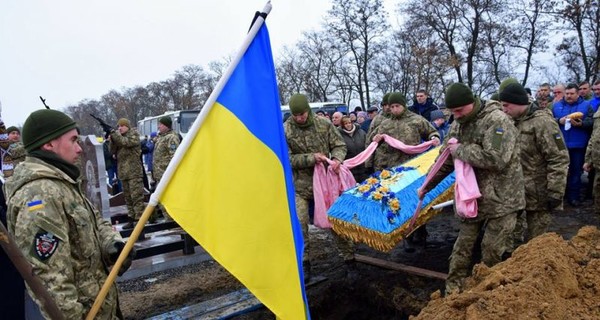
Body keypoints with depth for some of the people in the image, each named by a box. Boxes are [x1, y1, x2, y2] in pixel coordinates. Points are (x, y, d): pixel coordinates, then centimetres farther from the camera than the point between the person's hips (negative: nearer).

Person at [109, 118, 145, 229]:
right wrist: (112, 140, -6)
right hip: (123, 172, 7)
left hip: (134, 171, -7)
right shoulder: (118, 137, 20)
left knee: (136, 196, -10)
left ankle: (139, 218, -9)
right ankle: (132, 219, 16)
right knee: (128, 197, 10)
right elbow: (112, 151, 10)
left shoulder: (134, 134, 2)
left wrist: (116, 135, -11)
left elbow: (127, 142, -17)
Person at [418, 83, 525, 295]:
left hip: (501, 198, -6)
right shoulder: (458, 125, 6)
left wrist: (460, 149, -20)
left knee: (492, 250, 1)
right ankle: (452, 291, 20)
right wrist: (427, 186, 20)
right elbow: (446, 161, 17)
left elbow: (495, 159, -31)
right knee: (463, 246, 9)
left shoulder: (497, 120, -17)